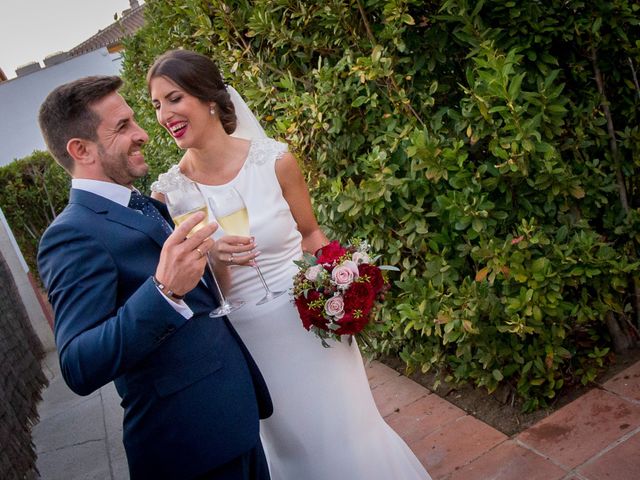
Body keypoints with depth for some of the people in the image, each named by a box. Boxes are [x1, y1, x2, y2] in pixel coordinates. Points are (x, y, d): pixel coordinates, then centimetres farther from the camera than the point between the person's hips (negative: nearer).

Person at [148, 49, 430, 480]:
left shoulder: (274, 160, -12)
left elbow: (310, 234, 3)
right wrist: (213, 261, -24)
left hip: (308, 324, -1)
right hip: (246, 340, 1)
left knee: (343, 434, 13)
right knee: (290, 445, 19)